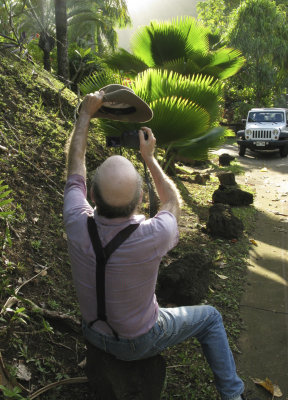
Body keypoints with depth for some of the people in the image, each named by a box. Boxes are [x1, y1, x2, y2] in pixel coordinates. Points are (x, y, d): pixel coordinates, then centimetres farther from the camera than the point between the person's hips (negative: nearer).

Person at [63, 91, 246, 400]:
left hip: (93, 333, 4)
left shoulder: (78, 226, -30)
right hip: (139, 343, -3)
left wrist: (85, 113, -1)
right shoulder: (153, 236, -39)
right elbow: (173, 203, -12)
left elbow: (75, 166, -10)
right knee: (210, 318, 18)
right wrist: (149, 157, -6)